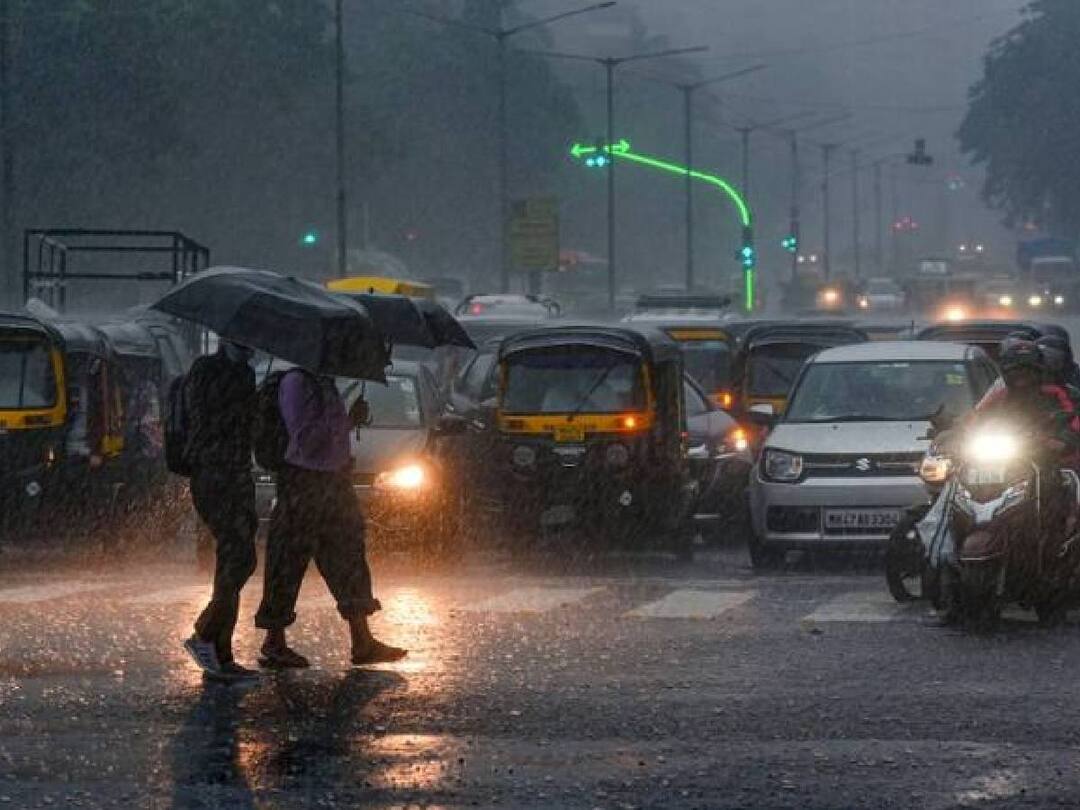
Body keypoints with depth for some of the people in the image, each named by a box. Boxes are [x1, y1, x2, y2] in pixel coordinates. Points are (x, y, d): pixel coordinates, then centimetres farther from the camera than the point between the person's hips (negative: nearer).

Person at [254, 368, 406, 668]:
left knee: (348, 557, 8)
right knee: (288, 565, -1)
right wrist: (347, 422, -19)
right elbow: (304, 440, -22)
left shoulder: (325, 383, 12)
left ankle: (362, 642, 12)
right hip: (303, 483, -9)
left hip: (333, 481, 9)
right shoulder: (296, 382, -15)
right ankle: (274, 645, 8)